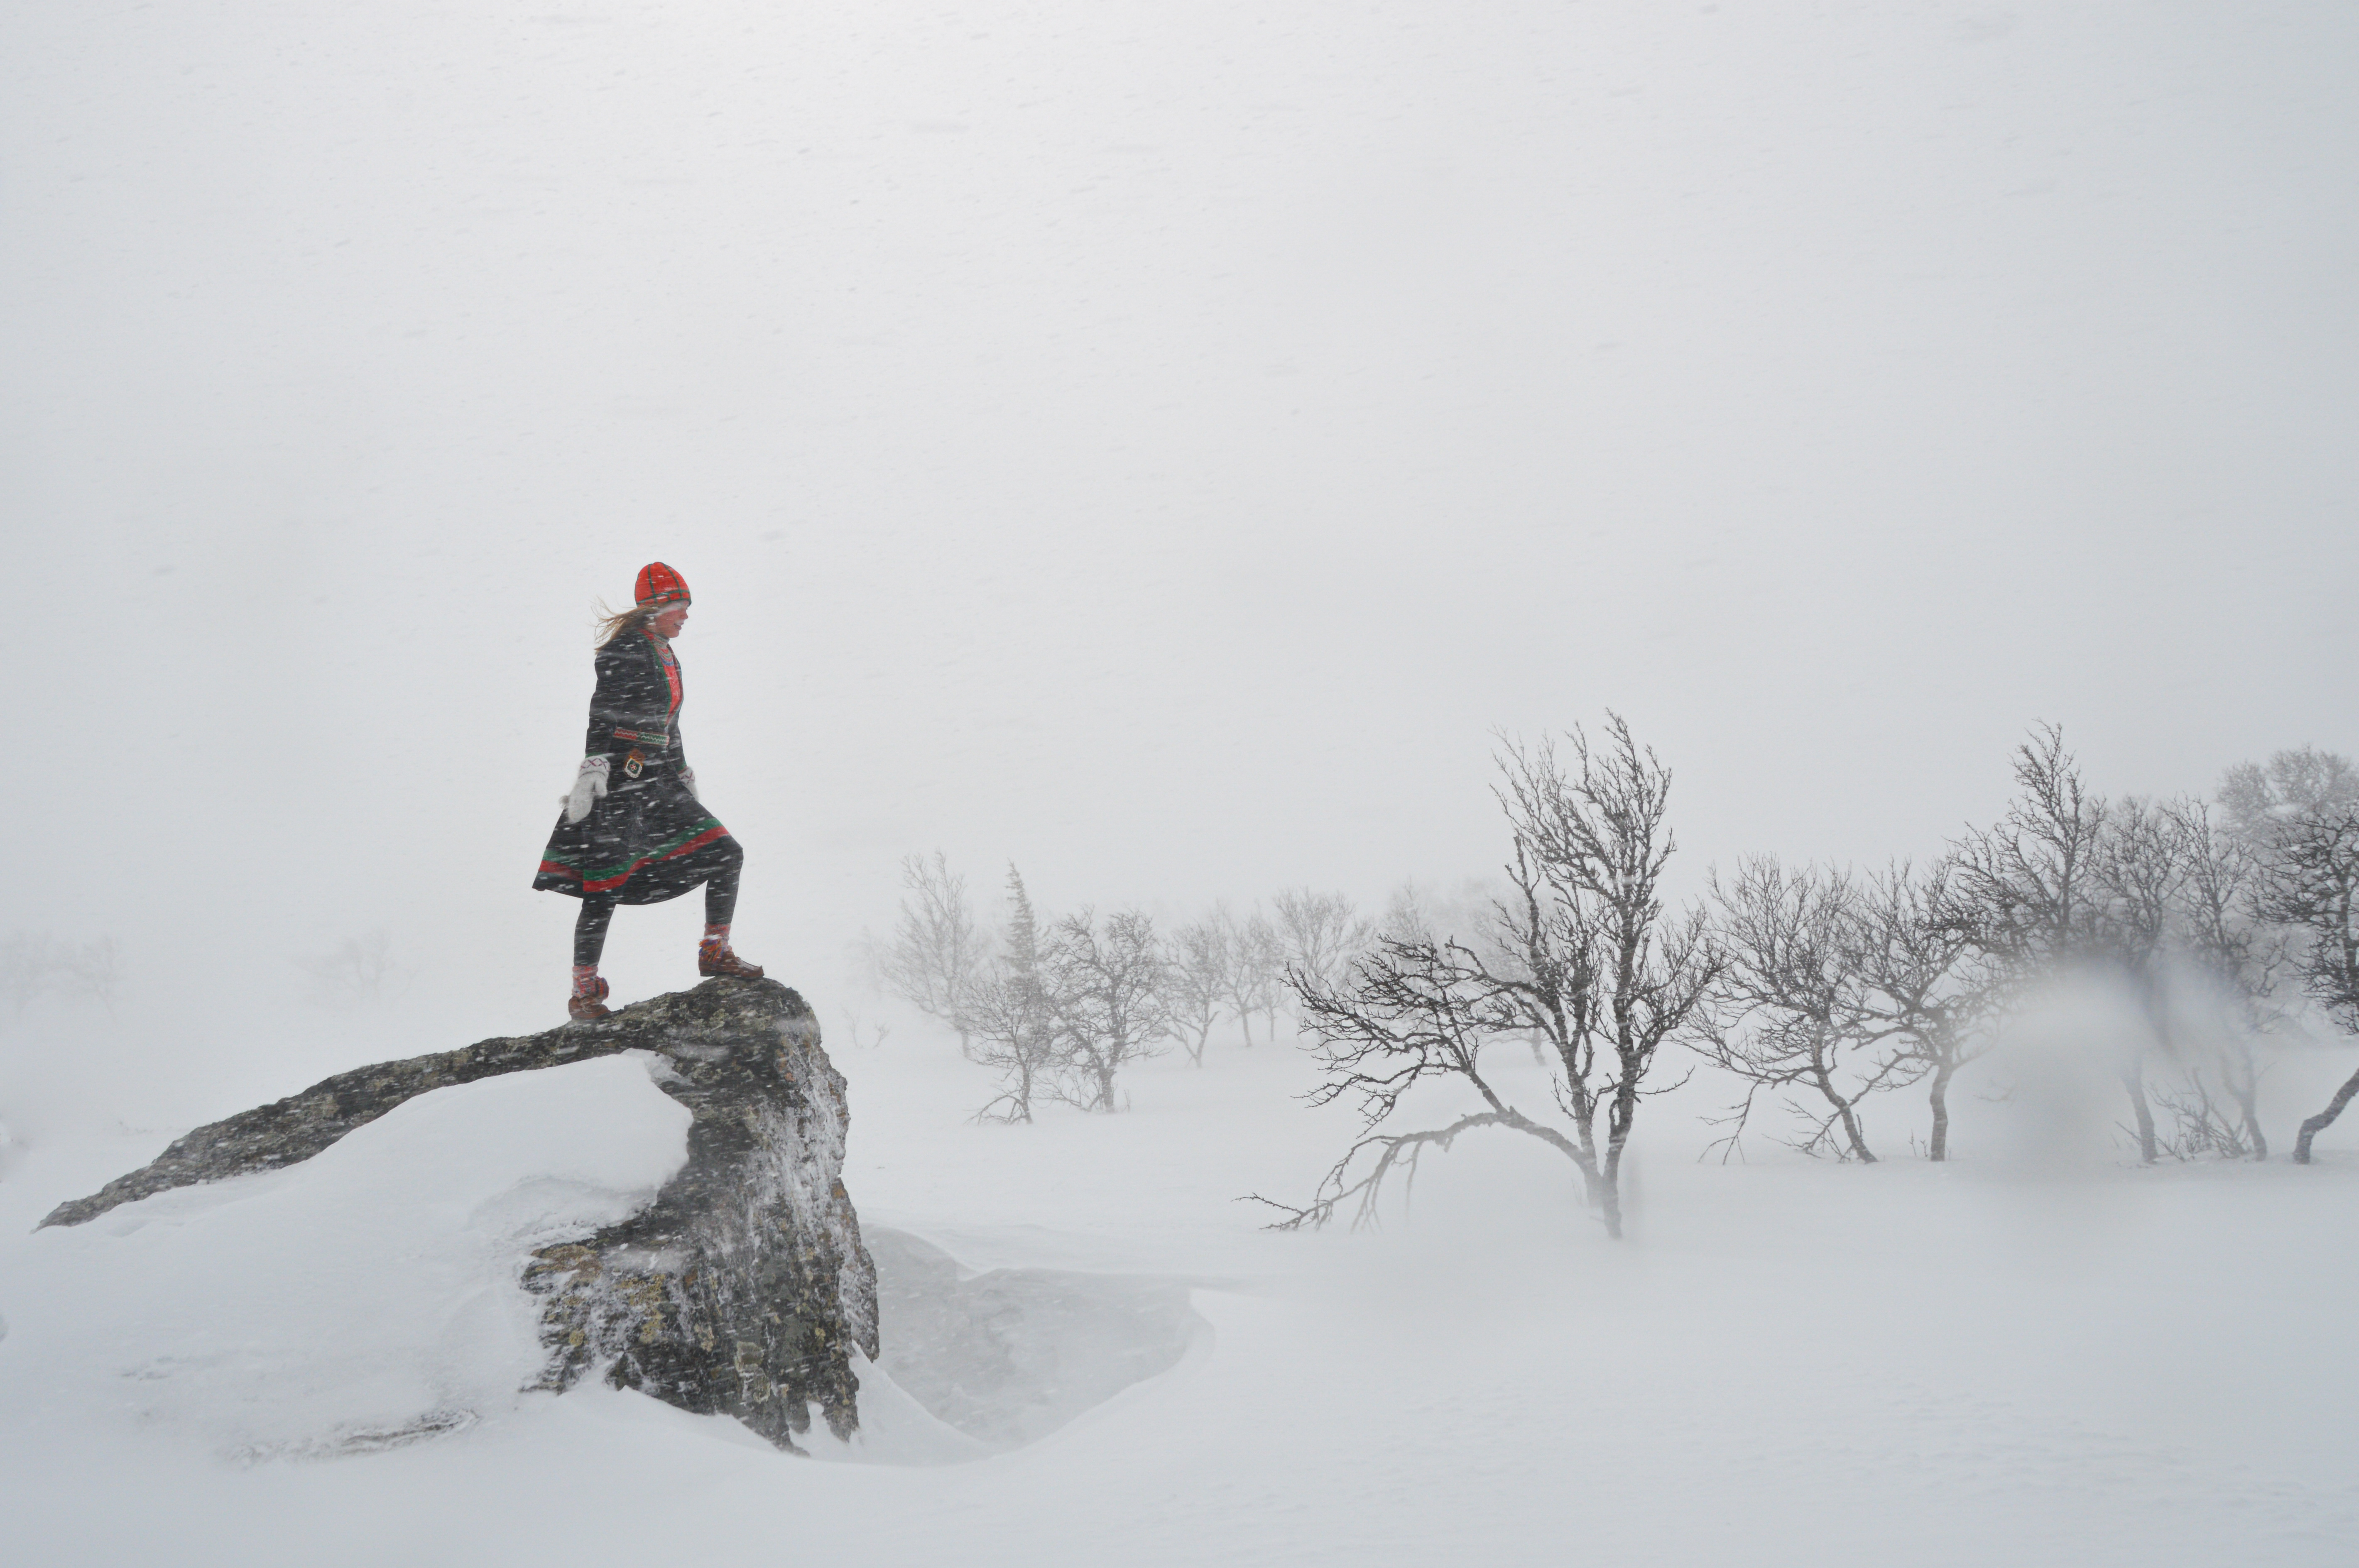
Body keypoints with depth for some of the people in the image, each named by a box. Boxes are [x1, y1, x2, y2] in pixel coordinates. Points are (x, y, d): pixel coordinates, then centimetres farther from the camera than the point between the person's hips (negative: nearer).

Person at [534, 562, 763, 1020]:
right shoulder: (627, 651, -8)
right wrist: (595, 767, -28)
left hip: (659, 782, 9)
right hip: (620, 783, -9)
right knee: (605, 885, -9)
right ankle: (583, 993, -2)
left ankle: (715, 951, 14)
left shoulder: (667, 657, 19)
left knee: (726, 854, 3)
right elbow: (604, 715, -18)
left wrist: (685, 778, 29)